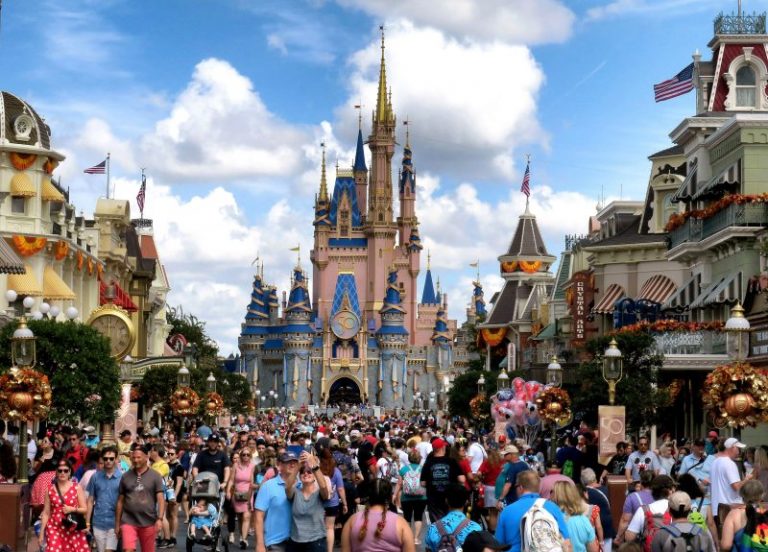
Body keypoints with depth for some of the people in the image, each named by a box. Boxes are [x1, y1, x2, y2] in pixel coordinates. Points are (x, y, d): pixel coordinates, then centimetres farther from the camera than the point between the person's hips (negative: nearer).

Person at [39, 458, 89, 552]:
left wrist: (72, 509, -15)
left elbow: (85, 509, 3)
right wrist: (41, 533, 3)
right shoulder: (50, 489, 5)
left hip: (73, 530, 0)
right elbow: (46, 513, 6)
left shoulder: (77, 488, 2)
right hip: (55, 529, 0)